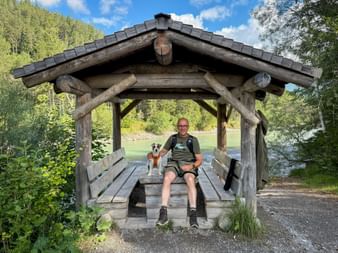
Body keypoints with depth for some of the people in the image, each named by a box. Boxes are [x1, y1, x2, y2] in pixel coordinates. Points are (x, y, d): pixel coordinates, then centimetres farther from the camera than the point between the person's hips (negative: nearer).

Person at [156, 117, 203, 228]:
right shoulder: (172, 138, 18)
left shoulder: (193, 140, 11)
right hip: (174, 163, 2)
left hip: (188, 164, -1)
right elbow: (163, 151, 25)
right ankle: (163, 213, -36)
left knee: (190, 179, -36)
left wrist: (192, 166, -12)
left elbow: (199, 160, 8)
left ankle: (193, 214, -39)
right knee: (166, 179, -32)